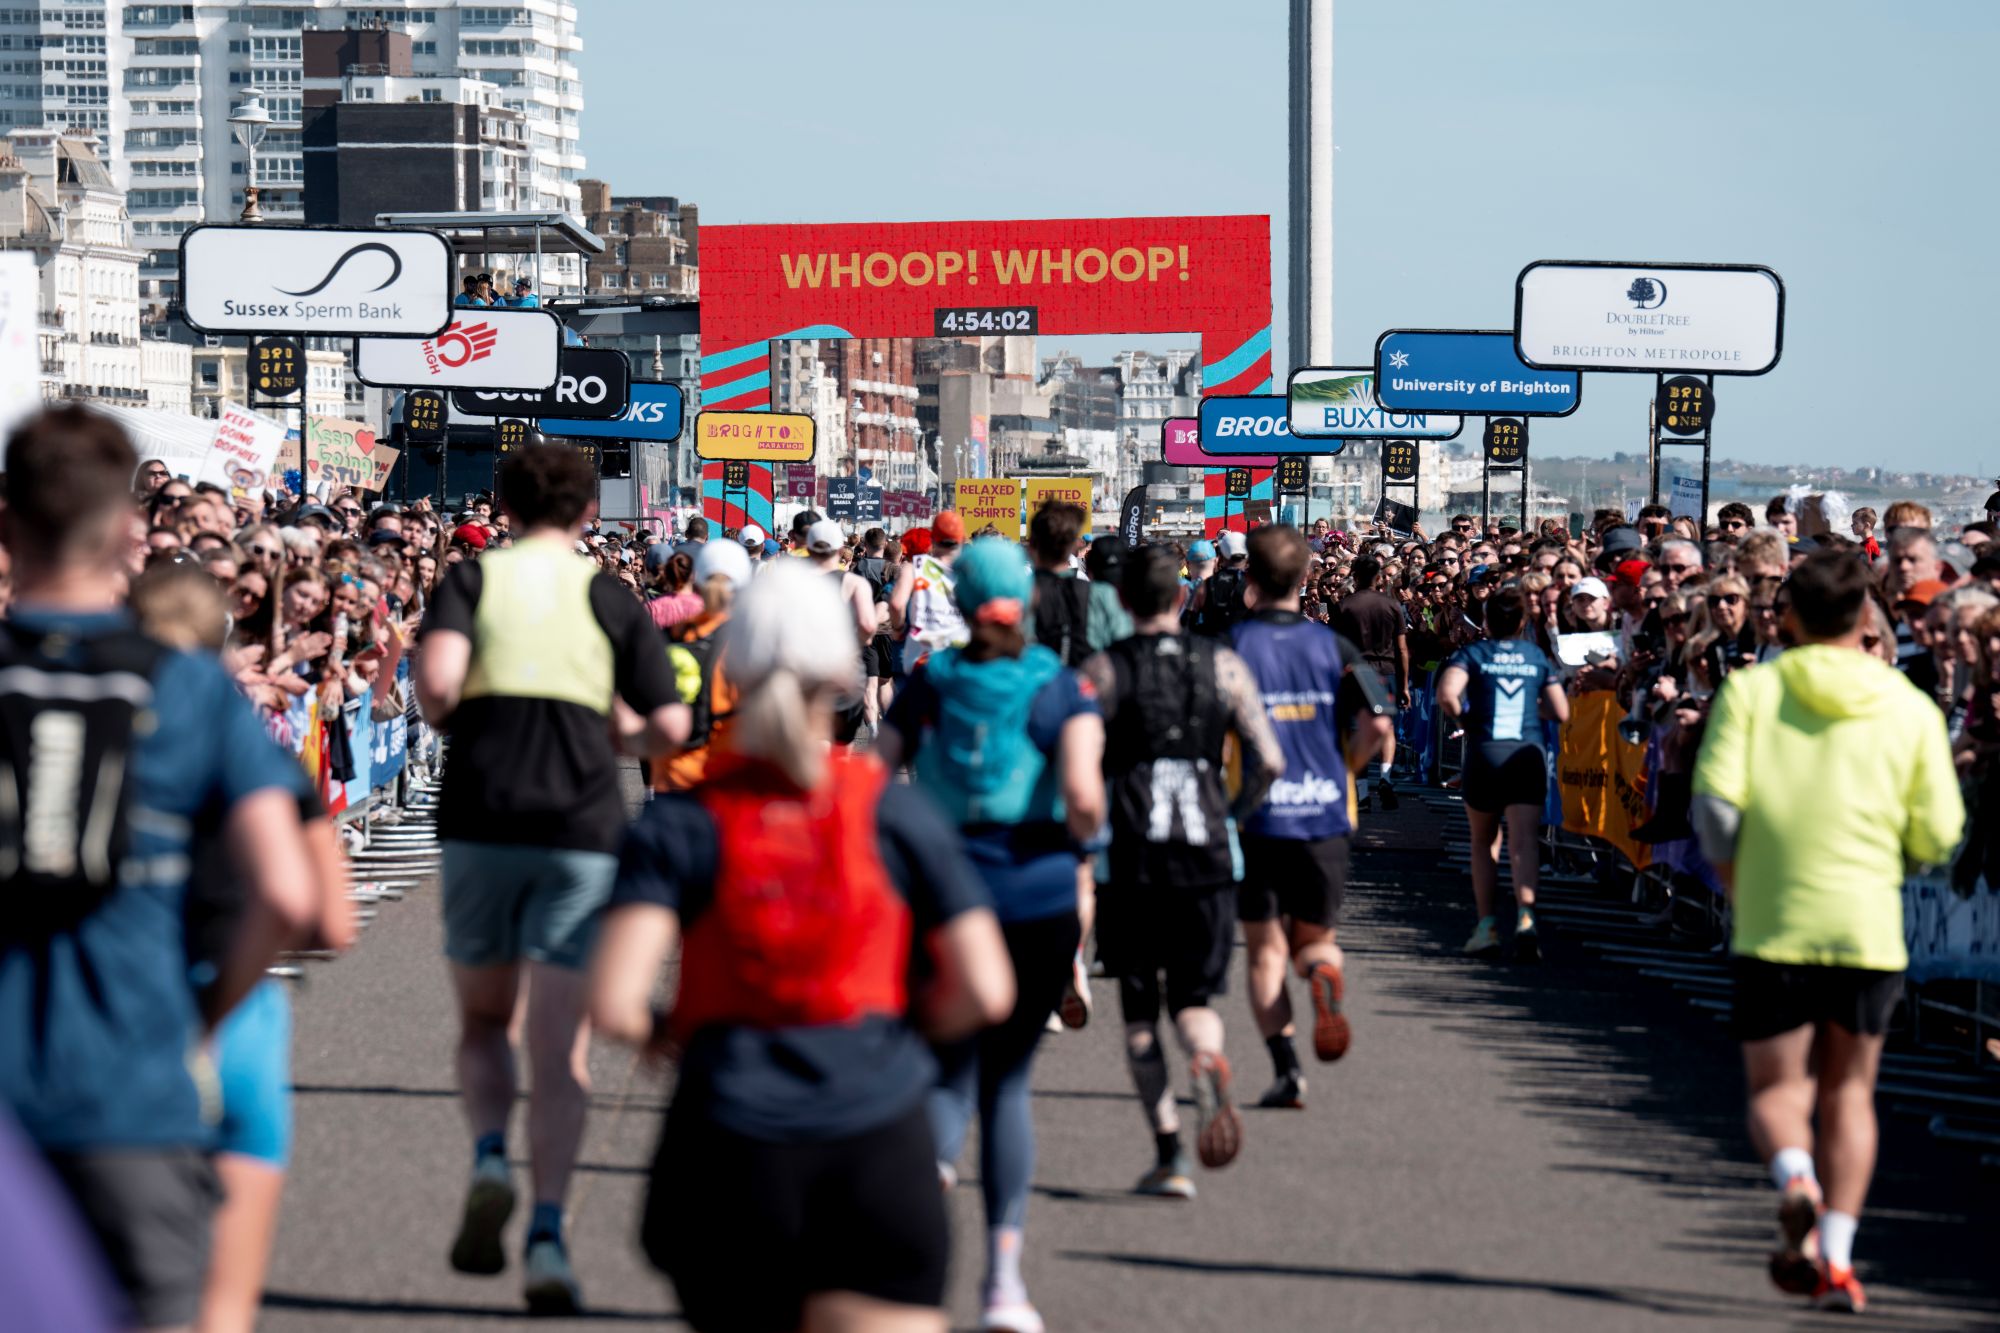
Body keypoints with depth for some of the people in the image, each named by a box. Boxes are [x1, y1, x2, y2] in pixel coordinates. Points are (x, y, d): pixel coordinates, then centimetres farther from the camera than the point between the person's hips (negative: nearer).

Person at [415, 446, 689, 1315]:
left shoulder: (473, 579, 3)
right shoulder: (611, 598, 5)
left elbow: (435, 679, -16)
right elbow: (669, 728, 0)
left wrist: (448, 723, 5)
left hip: (480, 824, 0)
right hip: (582, 829, 0)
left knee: (483, 1021, 18)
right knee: (561, 1047, 3)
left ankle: (490, 1161, -8)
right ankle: (547, 1232, -6)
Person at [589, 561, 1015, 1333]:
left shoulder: (681, 825, -1)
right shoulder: (897, 814, 1)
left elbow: (613, 1006, -13)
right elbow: (985, 993, -1)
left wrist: (661, 1033, 10)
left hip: (733, 1149, 1)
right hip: (879, 1141, -1)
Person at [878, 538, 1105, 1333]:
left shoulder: (927, 685, 4)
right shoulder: (1060, 688, -2)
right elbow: (1082, 792, -16)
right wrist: (1083, 837, 5)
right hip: (1037, 894, -1)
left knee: (949, 1070, 11)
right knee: (1007, 1080, 12)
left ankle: (930, 1163, -24)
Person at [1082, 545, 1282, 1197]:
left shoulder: (1104, 669, -2)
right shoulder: (1224, 665, 5)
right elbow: (1269, 761, 0)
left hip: (1131, 855, -1)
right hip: (1205, 851, 2)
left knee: (1139, 1009, 9)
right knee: (1194, 997, 11)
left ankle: (1169, 1155, 4)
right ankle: (1207, 1060, -24)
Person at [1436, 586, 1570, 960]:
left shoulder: (1472, 653, 2)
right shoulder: (1538, 657, 8)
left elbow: (1447, 693, -16)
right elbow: (1561, 712, 7)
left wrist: (1462, 715, 3)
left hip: (1484, 754, 0)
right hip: (1528, 754, 0)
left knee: (1484, 842, 16)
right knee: (1524, 841, -9)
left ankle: (1487, 926, 14)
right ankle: (1525, 915, -31)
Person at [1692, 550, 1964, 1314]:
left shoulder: (1749, 690, -1)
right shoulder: (1911, 708, 2)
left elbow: (1715, 802, -9)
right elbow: (1937, 836, 0)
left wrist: (1736, 881, 7)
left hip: (1773, 926, -1)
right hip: (1868, 926, 1)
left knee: (1777, 1092, 8)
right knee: (1849, 1091, 14)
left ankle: (1795, 1181, -23)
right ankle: (1836, 1256, 5)